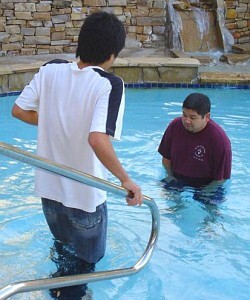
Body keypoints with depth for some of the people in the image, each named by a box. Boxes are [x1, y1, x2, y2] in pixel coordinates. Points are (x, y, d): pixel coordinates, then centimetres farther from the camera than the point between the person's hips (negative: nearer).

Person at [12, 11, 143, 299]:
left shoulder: (50, 71, -8)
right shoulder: (109, 84, -23)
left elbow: (19, 110, -1)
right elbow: (97, 139, -35)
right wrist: (125, 179, -23)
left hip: (48, 188, 5)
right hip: (85, 195, -5)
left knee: (63, 247, 34)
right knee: (86, 260, 23)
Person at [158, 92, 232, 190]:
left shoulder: (220, 140, -19)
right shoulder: (174, 126, -5)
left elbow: (221, 179, -15)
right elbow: (166, 158, 8)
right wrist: (171, 177, -5)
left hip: (206, 187, -3)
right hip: (176, 181, 4)